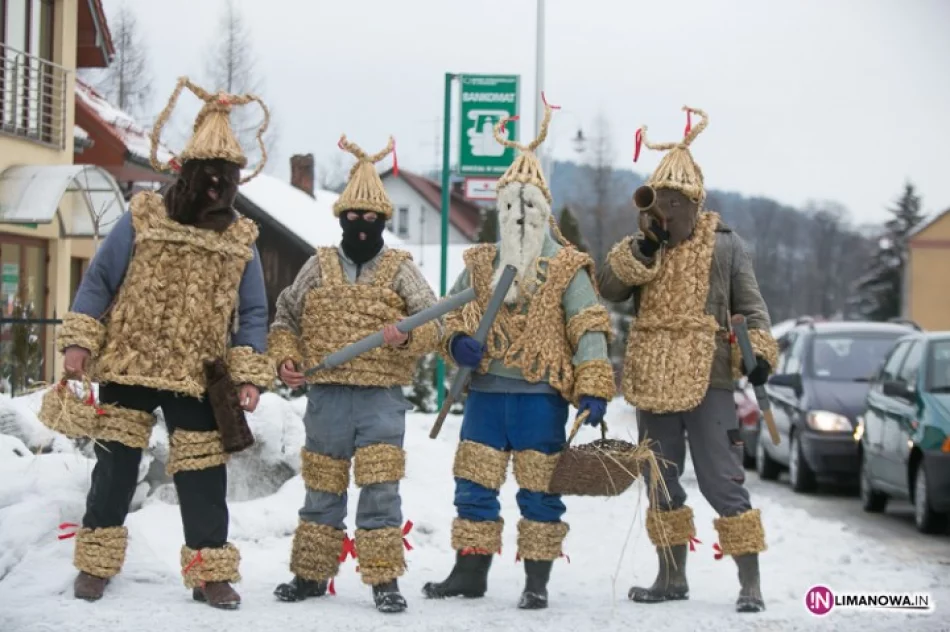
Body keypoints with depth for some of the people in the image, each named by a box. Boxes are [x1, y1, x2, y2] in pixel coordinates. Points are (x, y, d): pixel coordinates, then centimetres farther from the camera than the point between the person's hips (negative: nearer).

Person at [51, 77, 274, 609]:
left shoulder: (241, 240, 3)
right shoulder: (142, 218, -2)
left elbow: (252, 315, 4)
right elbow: (99, 281, 0)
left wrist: (250, 376, -6)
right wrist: (80, 340, -9)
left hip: (199, 381, 1)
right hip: (128, 368, -1)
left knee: (203, 475, 3)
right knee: (114, 466, 4)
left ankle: (211, 572, 12)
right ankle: (97, 564, 16)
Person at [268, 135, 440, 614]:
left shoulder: (400, 269, 4)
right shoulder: (318, 267, 10)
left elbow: (434, 321, -1)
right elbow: (285, 317, 16)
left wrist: (407, 337, -21)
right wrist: (285, 357, 0)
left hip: (382, 397, -2)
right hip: (327, 395, 2)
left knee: (380, 490, -5)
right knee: (322, 489, 10)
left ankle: (384, 580, 2)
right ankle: (310, 575, 21)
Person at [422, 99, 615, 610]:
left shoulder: (567, 267, -1)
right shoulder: (479, 264, 11)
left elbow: (589, 331, -5)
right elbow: (453, 312, 16)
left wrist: (594, 389, -15)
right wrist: (458, 341, -8)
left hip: (540, 395, -4)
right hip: (486, 391, 4)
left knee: (539, 491, 1)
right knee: (474, 486, 7)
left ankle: (537, 580, 9)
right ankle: (470, 572, 18)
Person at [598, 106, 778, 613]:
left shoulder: (724, 244, -1)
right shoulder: (642, 245, 9)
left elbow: (751, 306, -1)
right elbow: (609, 289, -4)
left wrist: (760, 352, -16)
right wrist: (642, 248, -15)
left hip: (707, 380, -5)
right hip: (653, 381, 5)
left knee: (722, 482, -8)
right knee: (661, 483, 13)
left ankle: (749, 582, -4)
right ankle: (672, 576, 24)